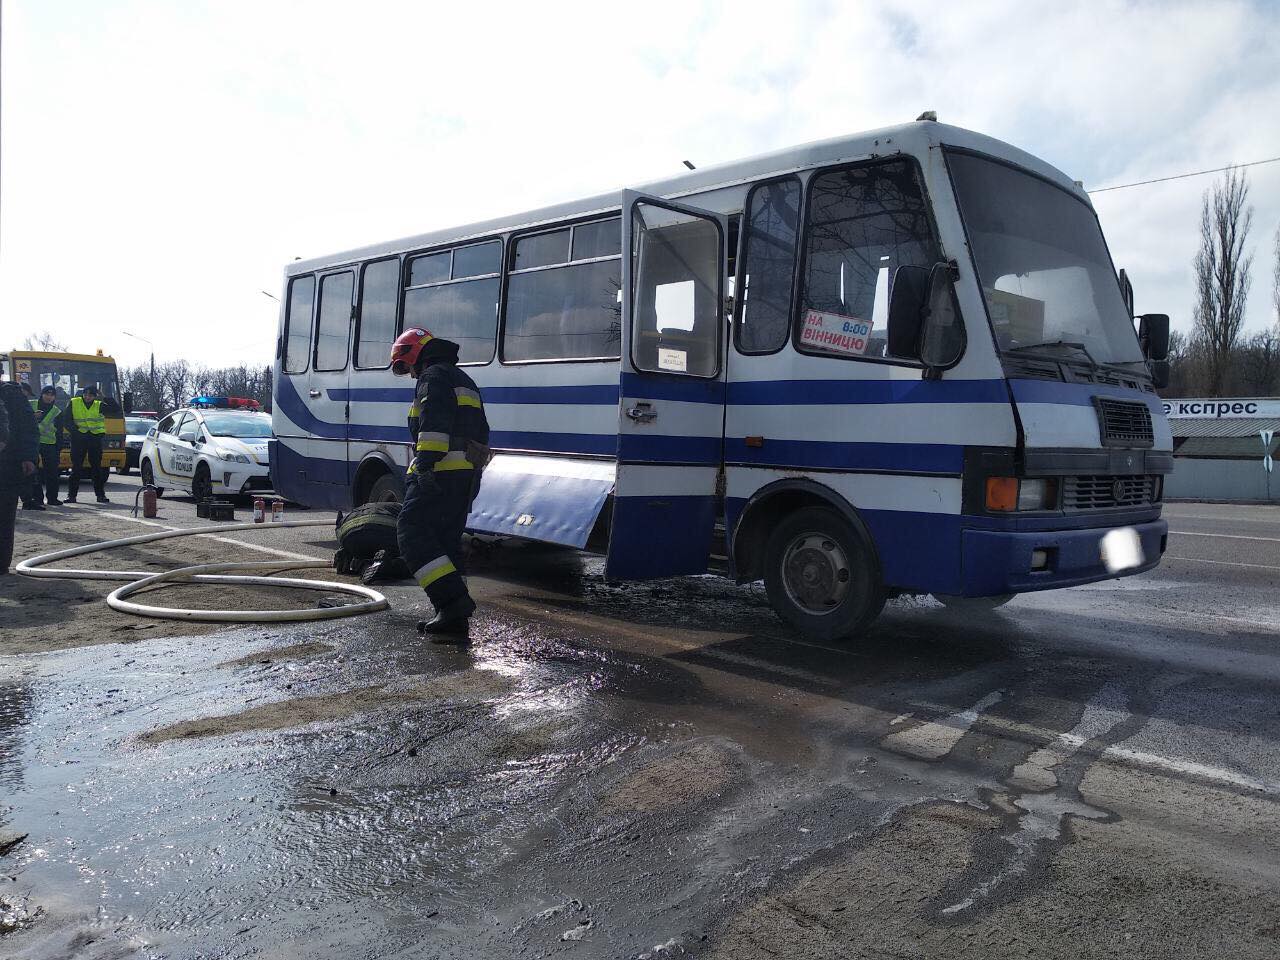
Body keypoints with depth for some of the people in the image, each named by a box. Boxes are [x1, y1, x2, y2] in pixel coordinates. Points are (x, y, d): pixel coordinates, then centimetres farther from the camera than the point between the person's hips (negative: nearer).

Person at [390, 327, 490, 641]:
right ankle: (454, 619, 9)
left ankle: (453, 598, -21)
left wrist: (425, 466, -24)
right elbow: (480, 431, 29)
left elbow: (433, 425, -19)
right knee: (446, 541, 10)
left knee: (412, 531, -10)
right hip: (468, 475, 10)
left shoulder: (434, 376, -3)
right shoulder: (463, 380, 28)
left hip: (441, 472, -10)